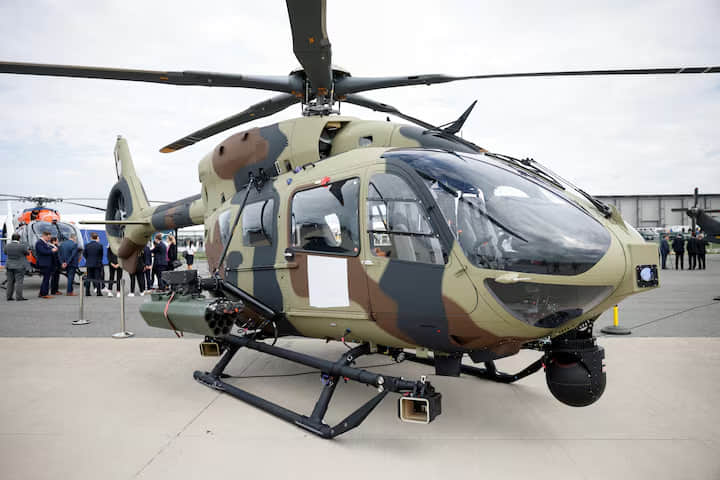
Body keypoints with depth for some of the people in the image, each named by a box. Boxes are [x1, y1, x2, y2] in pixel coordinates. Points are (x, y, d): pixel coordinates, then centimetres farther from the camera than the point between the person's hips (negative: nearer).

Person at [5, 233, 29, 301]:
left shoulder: (7, 246, 0)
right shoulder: (22, 246, -14)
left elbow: (5, 253, 16)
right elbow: (27, 253, 0)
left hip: (9, 266, 5)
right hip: (19, 266, -5)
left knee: (10, 281, 11)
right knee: (19, 281, -4)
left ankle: (9, 297, 14)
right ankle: (19, 297, -6)